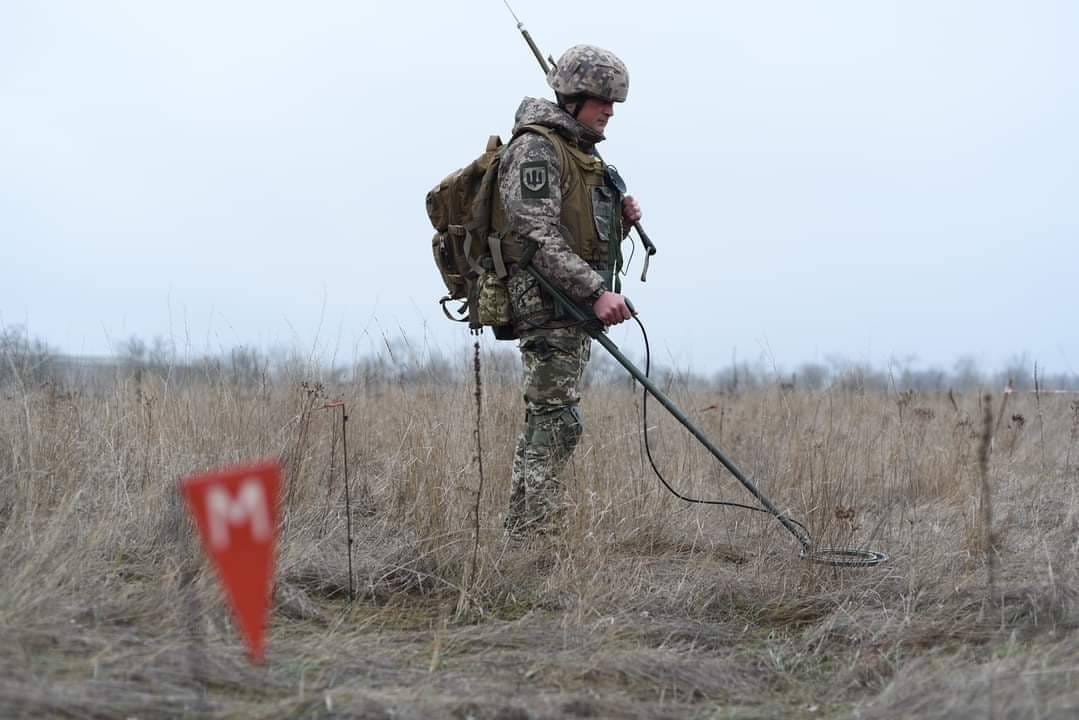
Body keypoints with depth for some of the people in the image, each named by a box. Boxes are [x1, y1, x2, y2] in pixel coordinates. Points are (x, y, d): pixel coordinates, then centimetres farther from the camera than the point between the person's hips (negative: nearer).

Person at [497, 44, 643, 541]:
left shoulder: (581, 152, 21)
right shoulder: (536, 149, -11)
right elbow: (539, 237, -20)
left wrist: (621, 220, 6)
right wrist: (597, 290, -25)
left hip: (576, 310, 10)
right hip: (548, 307, -10)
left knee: (544, 426, 11)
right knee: (556, 421, -13)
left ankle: (523, 536, 15)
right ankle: (538, 540, -12)